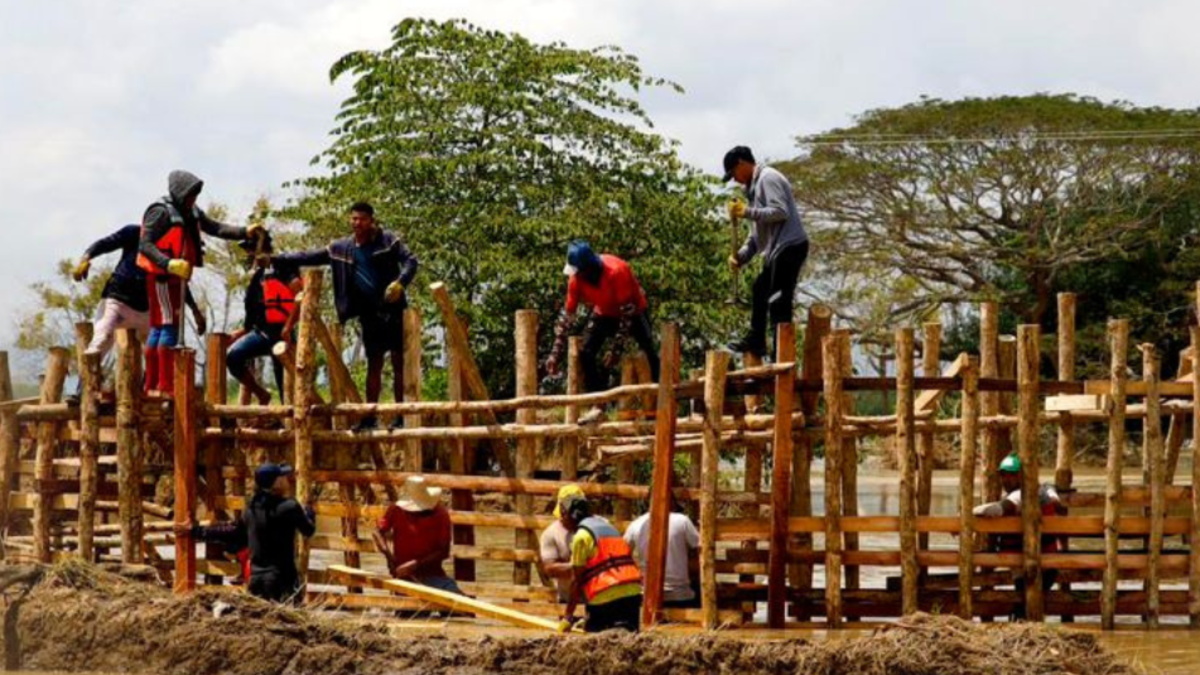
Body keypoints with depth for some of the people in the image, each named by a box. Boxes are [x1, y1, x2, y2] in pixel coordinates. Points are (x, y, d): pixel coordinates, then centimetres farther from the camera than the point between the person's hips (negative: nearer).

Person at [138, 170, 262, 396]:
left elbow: (216, 228, 10)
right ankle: (165, 386, -12)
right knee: (170, 325, -11)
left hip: (176, 278, 9)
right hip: (161, 277, -9)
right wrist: (169, 263, -35)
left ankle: (151, 385, 15)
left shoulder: (191, 212, 11)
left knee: (158, 329, 10)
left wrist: (245, 232, -3)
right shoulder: (161, 212, -15)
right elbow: (144, 244, -21)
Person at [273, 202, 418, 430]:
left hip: (393, 311, -4)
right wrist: (274, 259, 4)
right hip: (369, 314, 4)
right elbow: (309, 257, 9)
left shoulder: (388, 240, -3)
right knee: (374, 364, 8)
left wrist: (400, 283, -28)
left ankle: (402, 415, -4)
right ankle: (370, 416, 9)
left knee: (399, 361, -4)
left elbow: (410, 260, -10)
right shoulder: (341, 249, 7)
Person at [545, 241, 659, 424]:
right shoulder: (576, 279, -20)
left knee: (649, 354, -16)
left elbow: (627, 310, -30)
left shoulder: (616, 271, -36)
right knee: (586, 353, -11)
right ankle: (598, 405, -9)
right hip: (605, 313, 4)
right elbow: (567, 315, -14)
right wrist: (555, 354, -17)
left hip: (633, 312, -4)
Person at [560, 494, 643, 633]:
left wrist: (568, 617, 1)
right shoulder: (606, 525, 24)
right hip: (633, 591, 7)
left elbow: (577, 580, -4)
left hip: (606, 596, -7)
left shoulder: (582, 535, -2)